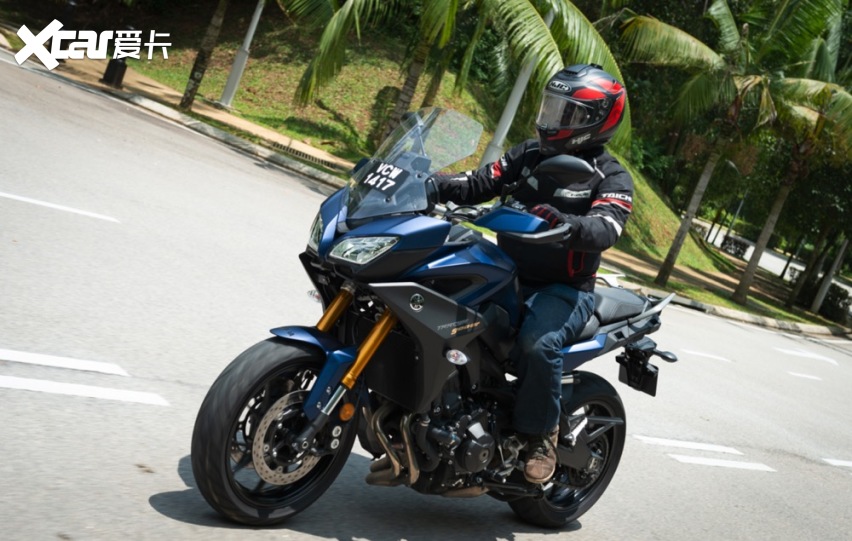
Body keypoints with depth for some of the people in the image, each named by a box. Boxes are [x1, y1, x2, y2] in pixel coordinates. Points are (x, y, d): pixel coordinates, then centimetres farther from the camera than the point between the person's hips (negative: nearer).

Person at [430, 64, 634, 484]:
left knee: (537, 343, -33)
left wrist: (563, 223, -44)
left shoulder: (611, 179, -4)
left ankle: (541, 435, -11)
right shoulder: (529, 155, 12)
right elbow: (479, 184, 5)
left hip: (564, 289, -5)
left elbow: (605, 230, -23)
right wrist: (433, 184, -13)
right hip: (507, 274, 5)